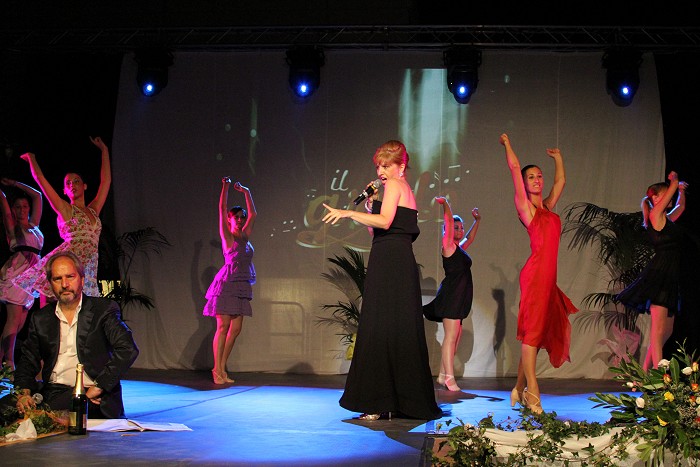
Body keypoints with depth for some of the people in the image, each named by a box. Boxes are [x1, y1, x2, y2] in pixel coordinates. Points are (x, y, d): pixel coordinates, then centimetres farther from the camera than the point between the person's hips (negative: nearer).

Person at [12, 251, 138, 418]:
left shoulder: (104, 309, 2)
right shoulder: (40, 319, 16)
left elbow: (128, 350, -10)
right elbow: (28, 361, 18)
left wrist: (98, 387, -15)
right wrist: (24, 392, -4)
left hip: (95, 398, -5)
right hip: (53, 394, 5)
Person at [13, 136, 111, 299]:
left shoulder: (93, 210, 23)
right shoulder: (64, 209, 11)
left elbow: (106, 180, 25)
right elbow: (40, 178, 10)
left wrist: (104, 150, 30)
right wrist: (31, 157, 26)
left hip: (87, 270, 4)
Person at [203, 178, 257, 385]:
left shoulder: (244, 237, 15)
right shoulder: (227, 236, -1)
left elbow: (253, 214, 25)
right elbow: (222, 210, -7)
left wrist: (246, 192, 24)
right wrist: (225, 187, -8)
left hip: (241, 287, 7)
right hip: (227, 285, -7)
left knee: (235, 329, 3)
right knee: (223, 327, -7)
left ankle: (222, 368, 9)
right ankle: (217, 370, -5)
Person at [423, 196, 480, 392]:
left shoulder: (460, 248, 19)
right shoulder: (448, 245, -3)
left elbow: (470, 237, 37)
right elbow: (449, 221, -12)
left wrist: (477, 220, 36)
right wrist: (445, 203, -13)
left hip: (460, 298, 9)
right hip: (451, 294, -9)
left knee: (455, 336, 6)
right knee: (451, 336, -13)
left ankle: (443, 375, 9)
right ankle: (449, 378, -16)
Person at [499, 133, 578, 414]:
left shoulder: (548, 207, 19)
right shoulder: (524, 206, 1)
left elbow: (561, 181, 33)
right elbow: (514, 168, 0)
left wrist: (557, 157, 41)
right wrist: (507, 144, 12)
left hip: (548, 276, 7)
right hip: (536, 273, -7)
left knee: (535, 333, 8)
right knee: (532, 330, -9)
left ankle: (519, 389, 15)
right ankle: (532, 394, -11)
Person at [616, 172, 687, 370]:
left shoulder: (666, 219, 20)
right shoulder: (655, 214, -4)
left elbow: (680, 207, 41)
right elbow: (674, 184, -2)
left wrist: (681, 190, 31)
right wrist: (674, 181, 18)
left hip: (669, 277, 9)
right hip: (660, 272, -9)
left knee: (666, 331, 8)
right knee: (659, 329, -14)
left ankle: (644, 374, 12)